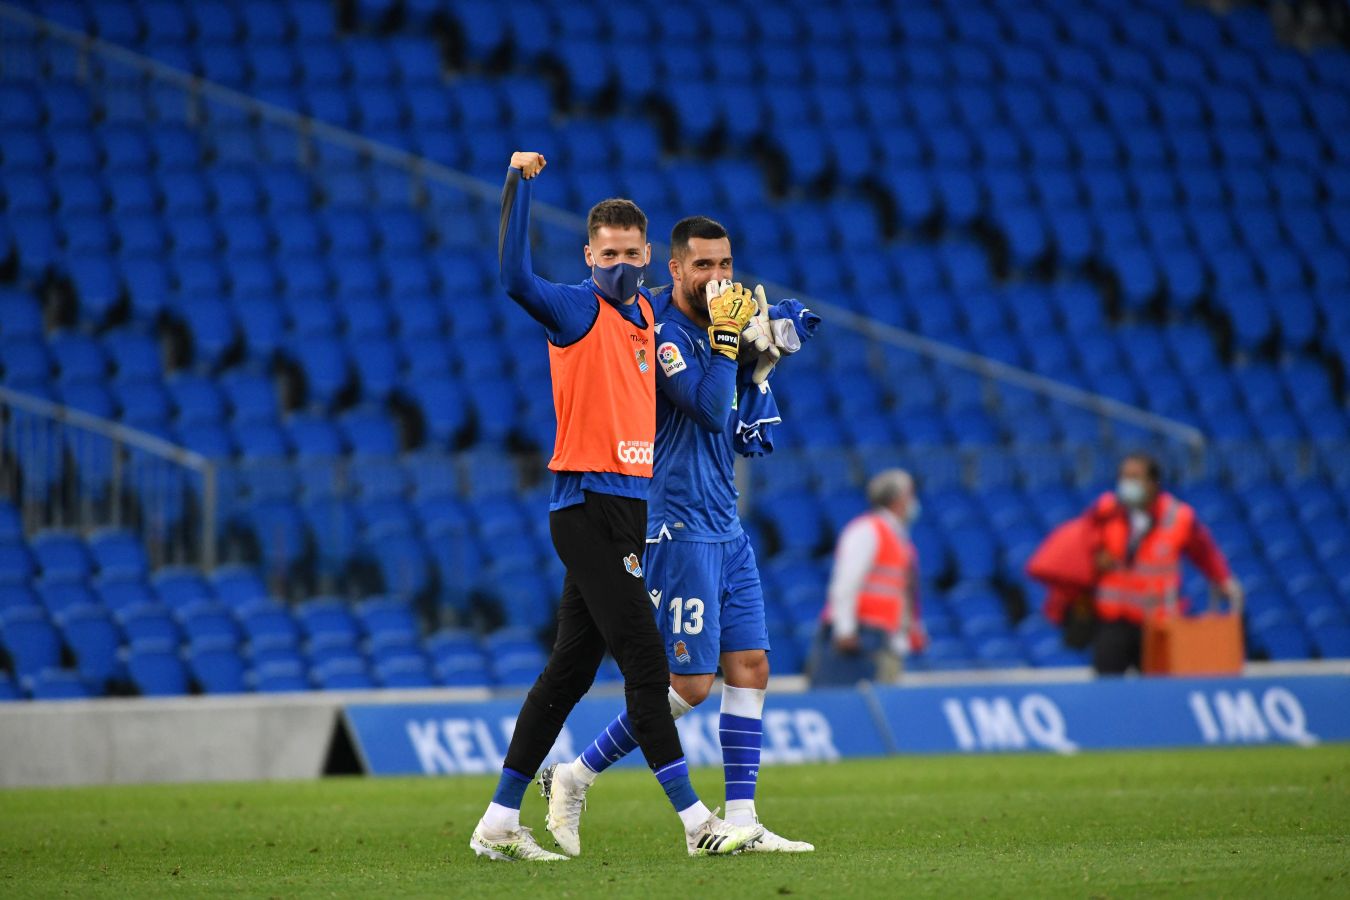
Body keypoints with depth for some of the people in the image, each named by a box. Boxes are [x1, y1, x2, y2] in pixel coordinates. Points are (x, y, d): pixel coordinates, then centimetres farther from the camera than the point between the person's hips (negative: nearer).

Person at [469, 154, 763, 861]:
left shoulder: (644, 310, 14)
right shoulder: (577, 310, -9)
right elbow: (516, 278, -28)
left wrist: (724, 321, 22)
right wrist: (518, 183, -29)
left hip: (626, 504, 8)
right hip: (587, 504, -8)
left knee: (570, 669, 10)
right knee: (645, 663, -10)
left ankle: (499, 823, 15)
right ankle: (695, 821, -10)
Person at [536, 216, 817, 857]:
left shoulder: (715, 329, 14)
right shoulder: (660, 333, -13)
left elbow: (740, 436, 15)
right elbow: (709, 409, -25)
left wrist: (758, 363, 4)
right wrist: (727, 340, -19)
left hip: (726, 529, 9)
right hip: (679, 531, -9)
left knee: (750, 669, 3)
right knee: (690, 682, -8)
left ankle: (740, 821, 3)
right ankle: (574, 779, 4)